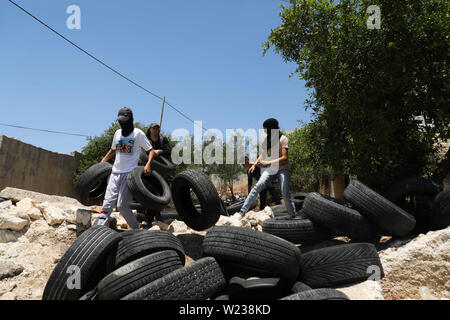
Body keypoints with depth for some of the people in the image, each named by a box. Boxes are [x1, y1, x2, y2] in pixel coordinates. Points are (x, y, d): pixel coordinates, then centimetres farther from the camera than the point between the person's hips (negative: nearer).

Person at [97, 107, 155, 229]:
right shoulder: (117, 133, 16)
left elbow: (151, 150, -3)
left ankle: (136, 228, 9)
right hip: (115, 172, 5)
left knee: (122, 205, -9)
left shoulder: (138, 133, -1)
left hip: (129, 173, -5)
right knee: (108, 202, -3)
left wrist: (148, 164, -20)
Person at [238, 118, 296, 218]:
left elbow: (284, 158, -14)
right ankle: (243, 211, -22)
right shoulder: (267, 140, 13)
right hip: (271, 169, 4)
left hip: (283, 169, -4)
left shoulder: (283, 139, -7)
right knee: (258, 186, -16)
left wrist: (267, 163, -23)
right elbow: (263, 155, 21)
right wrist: (254, 164, 3)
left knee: (285, 194, -14)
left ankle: (293, 217, 3)